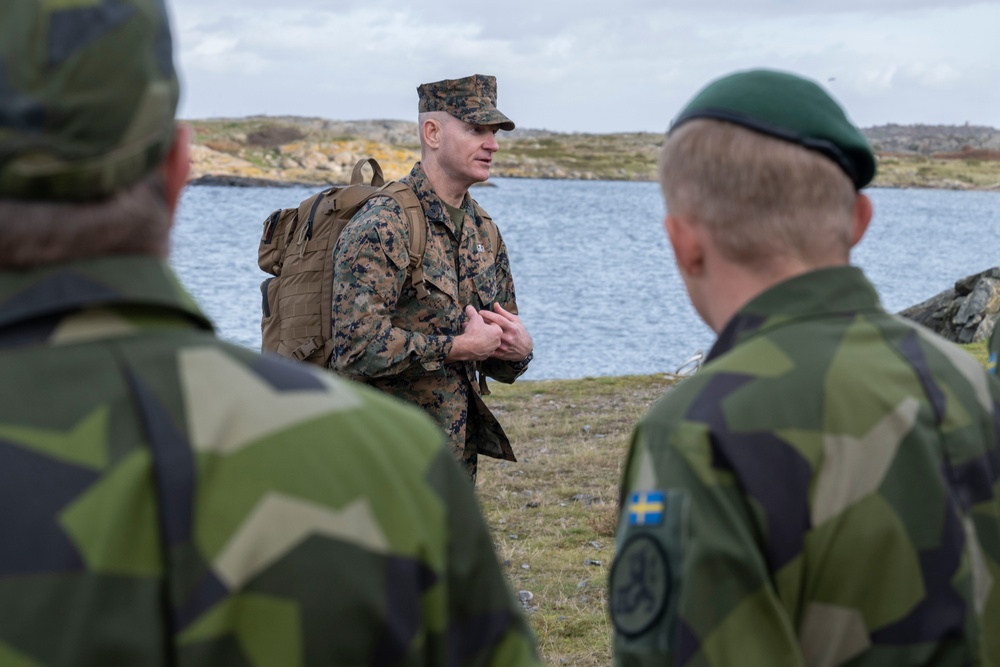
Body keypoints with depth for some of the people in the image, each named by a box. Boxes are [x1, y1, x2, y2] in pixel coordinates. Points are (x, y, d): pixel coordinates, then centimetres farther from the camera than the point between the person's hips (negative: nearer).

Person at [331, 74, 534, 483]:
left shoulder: (484, 232, 12)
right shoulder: (383, 226, -15)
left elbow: (501, 365, 20)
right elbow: (358, 346, -26)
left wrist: (518, 349, -4)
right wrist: (461, 347, -19)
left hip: (457, 457, 8)